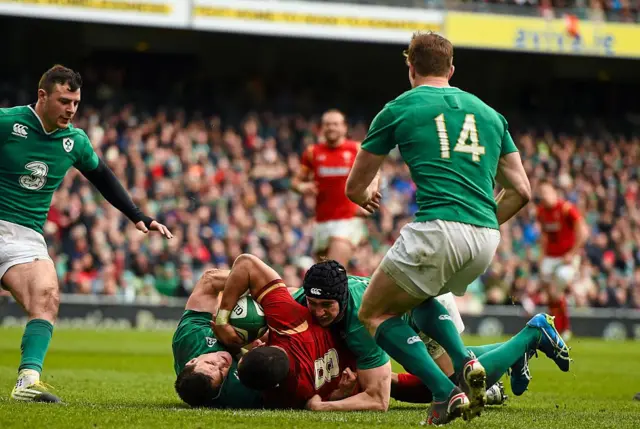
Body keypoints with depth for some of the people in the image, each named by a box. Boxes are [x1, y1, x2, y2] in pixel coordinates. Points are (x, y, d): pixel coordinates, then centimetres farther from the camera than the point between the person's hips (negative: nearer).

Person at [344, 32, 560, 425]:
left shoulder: (399, 109, 9)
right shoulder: (489, 113, 20)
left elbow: (355, 189, 18)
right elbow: (521, 191, 17)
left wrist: (368, 195, 42)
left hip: (437, 229, -6)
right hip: (486, 240, 6)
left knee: (374, 315, 12)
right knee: (417, 296, 32)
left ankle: (447, 393, -7)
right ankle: (465, 364, 6)